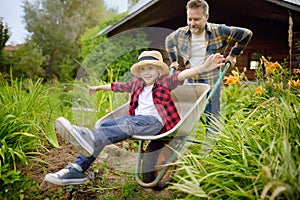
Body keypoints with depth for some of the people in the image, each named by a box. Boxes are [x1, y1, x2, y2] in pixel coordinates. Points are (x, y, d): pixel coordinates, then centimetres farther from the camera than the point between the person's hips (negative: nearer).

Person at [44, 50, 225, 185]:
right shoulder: (137, 83, 23)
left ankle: (90, 138, -65)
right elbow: (119, 86, 39)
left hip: (155, 121, -6)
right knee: (105, 125, -18)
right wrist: (99, 87, 53)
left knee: (127, 124, -36)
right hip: (136, 120, 6)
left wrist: (203, 68, -33)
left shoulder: (165, 82, 6)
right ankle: (77, 168, -28)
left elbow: (181, 76, -13)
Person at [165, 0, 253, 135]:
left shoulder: (220, 31, -11)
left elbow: (246, 34, 1)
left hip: (211, 82, -3)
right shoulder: (180, 34, 0)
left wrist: (233, 54, 5)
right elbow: (168, 42, 24)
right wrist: (174, 60, 19)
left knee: (212, 117, 1)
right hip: (190, 80, 3)